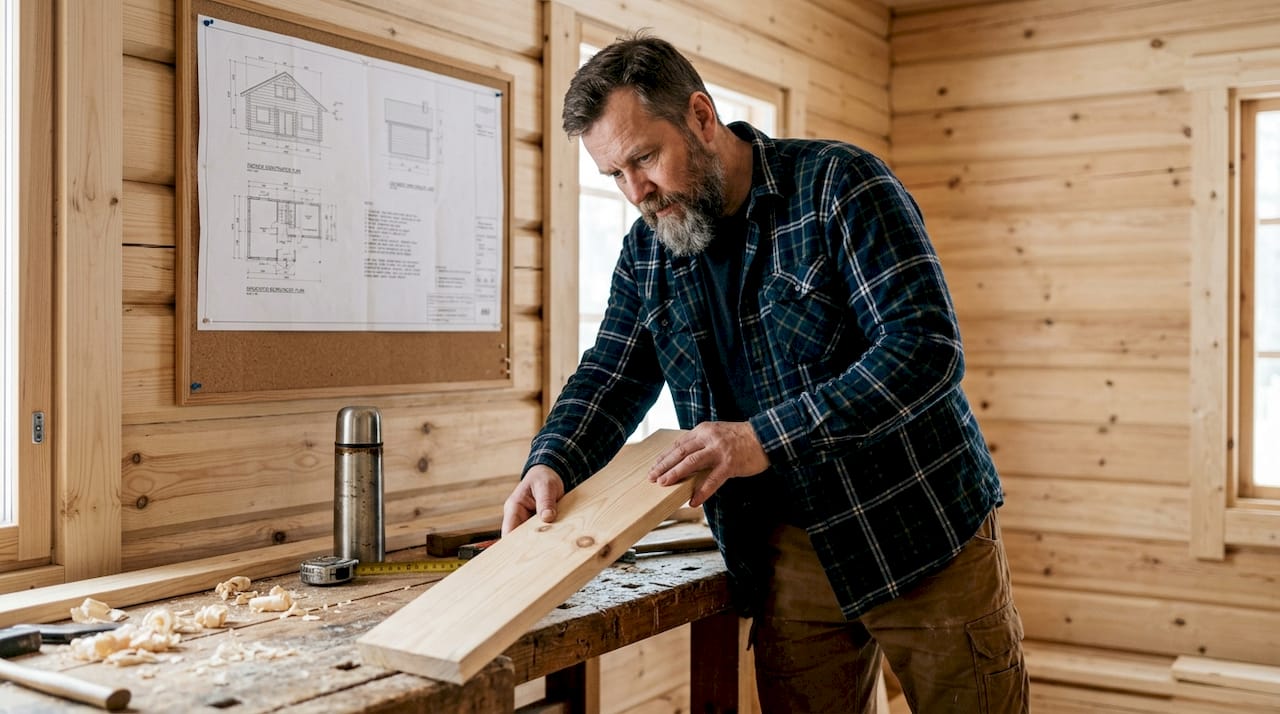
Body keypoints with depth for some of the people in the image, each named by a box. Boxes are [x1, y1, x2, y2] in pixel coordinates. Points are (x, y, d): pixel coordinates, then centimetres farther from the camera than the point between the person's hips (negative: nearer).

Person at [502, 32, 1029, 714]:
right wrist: (550, 465, -13)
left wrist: (765, 438, -28)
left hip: (919, 532, -4)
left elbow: (925, 348, -22)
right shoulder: (647, 250, 5)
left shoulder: (839, 184, -13)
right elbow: (609, 378, 9)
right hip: (789, 555, 5)